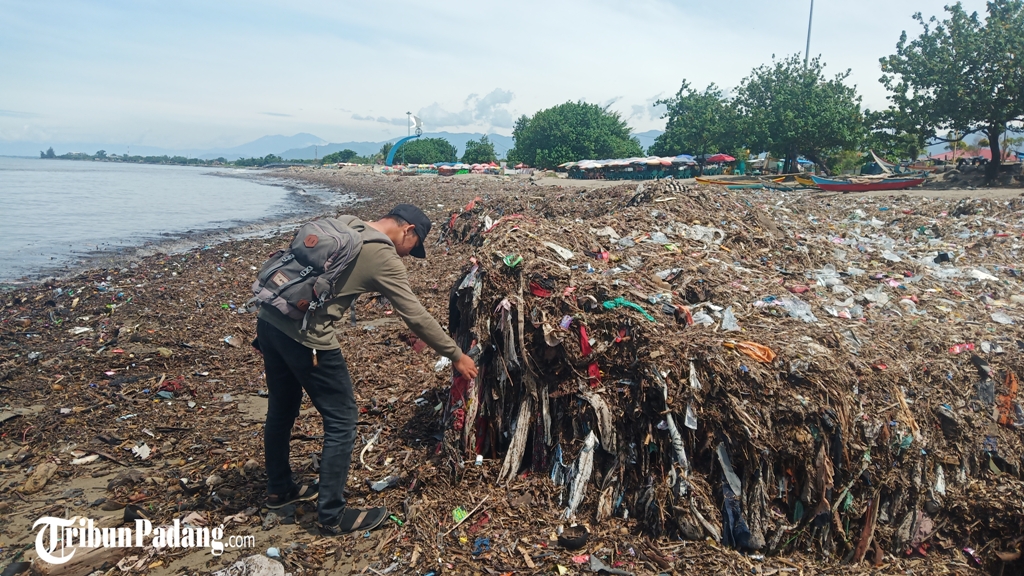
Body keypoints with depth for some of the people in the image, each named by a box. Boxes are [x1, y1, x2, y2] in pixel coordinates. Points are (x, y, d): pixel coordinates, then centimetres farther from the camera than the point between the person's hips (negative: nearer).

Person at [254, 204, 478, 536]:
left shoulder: (343, 224, 13)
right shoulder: (383, 258, -9)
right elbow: (417, 317, -7)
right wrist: (456, 355, 4)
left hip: (270, 320, 9)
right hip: (306, 337, -9)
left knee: (281, 409, 24)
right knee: (342, 420, 4)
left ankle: (279, 489, 43)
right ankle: (332, 516, 15)